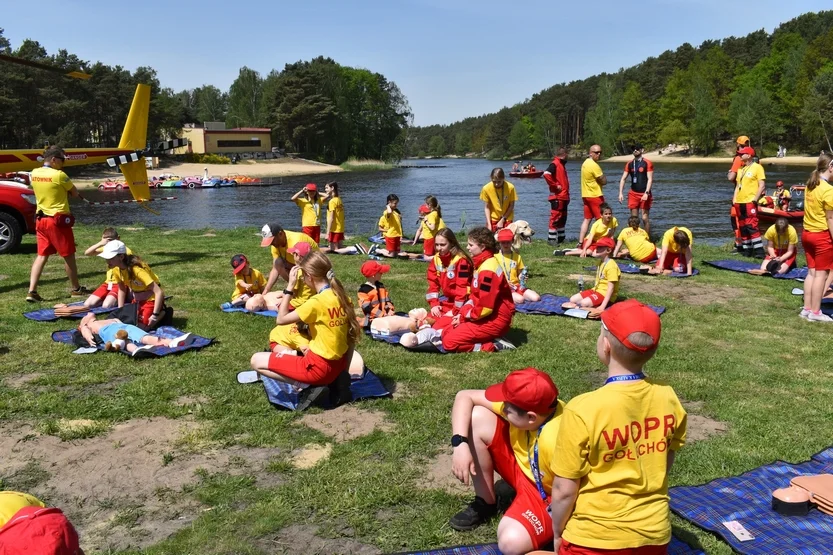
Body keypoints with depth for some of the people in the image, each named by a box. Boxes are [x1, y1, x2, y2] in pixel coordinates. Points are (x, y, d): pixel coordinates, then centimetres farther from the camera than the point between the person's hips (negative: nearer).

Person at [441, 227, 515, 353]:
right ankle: (488, 339, 3)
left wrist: (464, 316, -9)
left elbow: (485, 307, -24)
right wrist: (462, 313, 3)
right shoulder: (481, 264, 11)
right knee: (446, 332, 8)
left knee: (449, 342, -14)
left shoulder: (488, 269, -22)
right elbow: (474, 296, 17)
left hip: (494, 320, -10)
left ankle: (492, 346, -10)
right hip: (485, 316, 10)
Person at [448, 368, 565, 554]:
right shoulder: (518, 403, -20)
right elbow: (464, 396, -12)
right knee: (475, 418, -13)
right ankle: (485, 504, 6)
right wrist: (460, 444, -22)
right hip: (521, 466, 7)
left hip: (549, 496, -7)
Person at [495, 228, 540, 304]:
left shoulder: (517, 256, 10)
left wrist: (522, 277, -6)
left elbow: (520, 272, 17)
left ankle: (516, 295, 2)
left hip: (517, 285, 5)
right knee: (519, 300, -32)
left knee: (536, 298, -14)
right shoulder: (495, 256, -2)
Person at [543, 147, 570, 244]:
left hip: (563, 197, 10)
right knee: (555, 217, -8)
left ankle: (561, 238, 22)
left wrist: (567, 195, 19)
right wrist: (555, 185, -19)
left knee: (563, 218, 14)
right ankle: (551, 239, -6)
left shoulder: (562, 164, 17)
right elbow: (546, 174, -27)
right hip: (557, 197, -10)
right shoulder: (555, 164, -11)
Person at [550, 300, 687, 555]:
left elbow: (564, 490, -15)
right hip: (654, 533, 4)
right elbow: (664, 465, 5)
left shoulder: (582, 410, -23)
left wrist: (557, 533, 2)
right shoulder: (669, 400, -9)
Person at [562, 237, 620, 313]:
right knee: (573, 299, -3)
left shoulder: (611, 265, -19)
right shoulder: (601, 262, 13)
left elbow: (610, 288, -23)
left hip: (605, 294, -10)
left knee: (584, 303, -33)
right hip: (596, 290, 10)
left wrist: (603, 306, -28)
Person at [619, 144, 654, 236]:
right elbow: (623, 178, 8)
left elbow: (650, 179, -11)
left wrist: (646, 193, -21)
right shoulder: (629, 164, 9)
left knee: (645, 218, -4)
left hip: (644, 194, -4)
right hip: (633, 193, 5)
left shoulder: (647, 163, -5)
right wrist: (620, 193, -2)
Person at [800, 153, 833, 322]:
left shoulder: (809, 185, 4)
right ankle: (815, 312, 5)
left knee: (811, 272, 13)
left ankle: (807, 309, 16)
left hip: (807, 233, 7)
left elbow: (813, 210, 6)